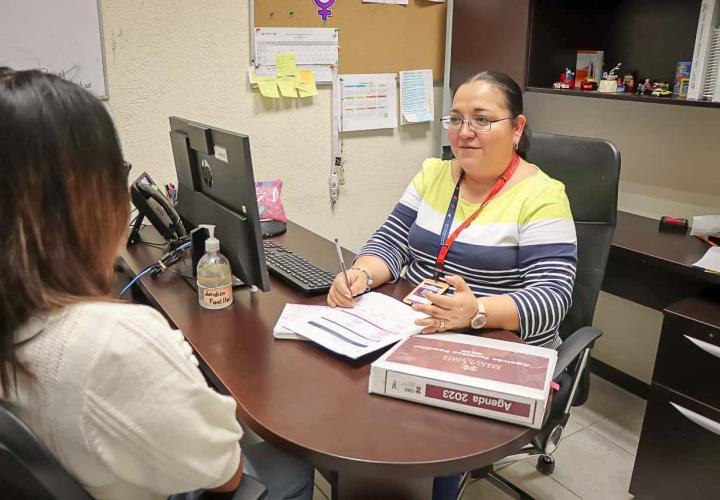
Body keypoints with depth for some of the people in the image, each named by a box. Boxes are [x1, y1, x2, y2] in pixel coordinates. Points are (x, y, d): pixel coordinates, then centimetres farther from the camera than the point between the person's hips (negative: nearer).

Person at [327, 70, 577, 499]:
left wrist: (476, 312, -36)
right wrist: (360, 276, -18)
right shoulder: (433, 174, 6)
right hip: (415, 335, 5)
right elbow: (390, 242, 4)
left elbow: (552, 295, -18)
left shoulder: (541, 196, -11)